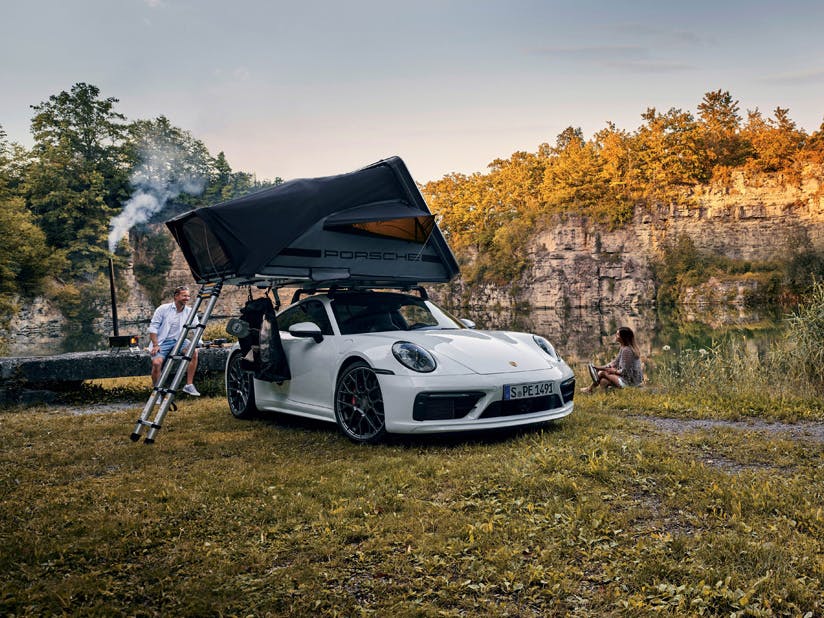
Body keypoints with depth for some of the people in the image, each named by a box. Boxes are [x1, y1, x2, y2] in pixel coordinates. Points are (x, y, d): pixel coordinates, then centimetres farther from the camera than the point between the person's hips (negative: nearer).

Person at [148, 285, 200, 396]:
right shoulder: (163, 309, -2)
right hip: (163, 341, -2)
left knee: (194, 352, -25)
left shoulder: (190, 312, 5)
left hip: (179, 341, 3)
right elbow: (153, 327, -2)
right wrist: (155, 345, -12)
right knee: (156, 362, -27)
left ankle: (189, 385, -15)